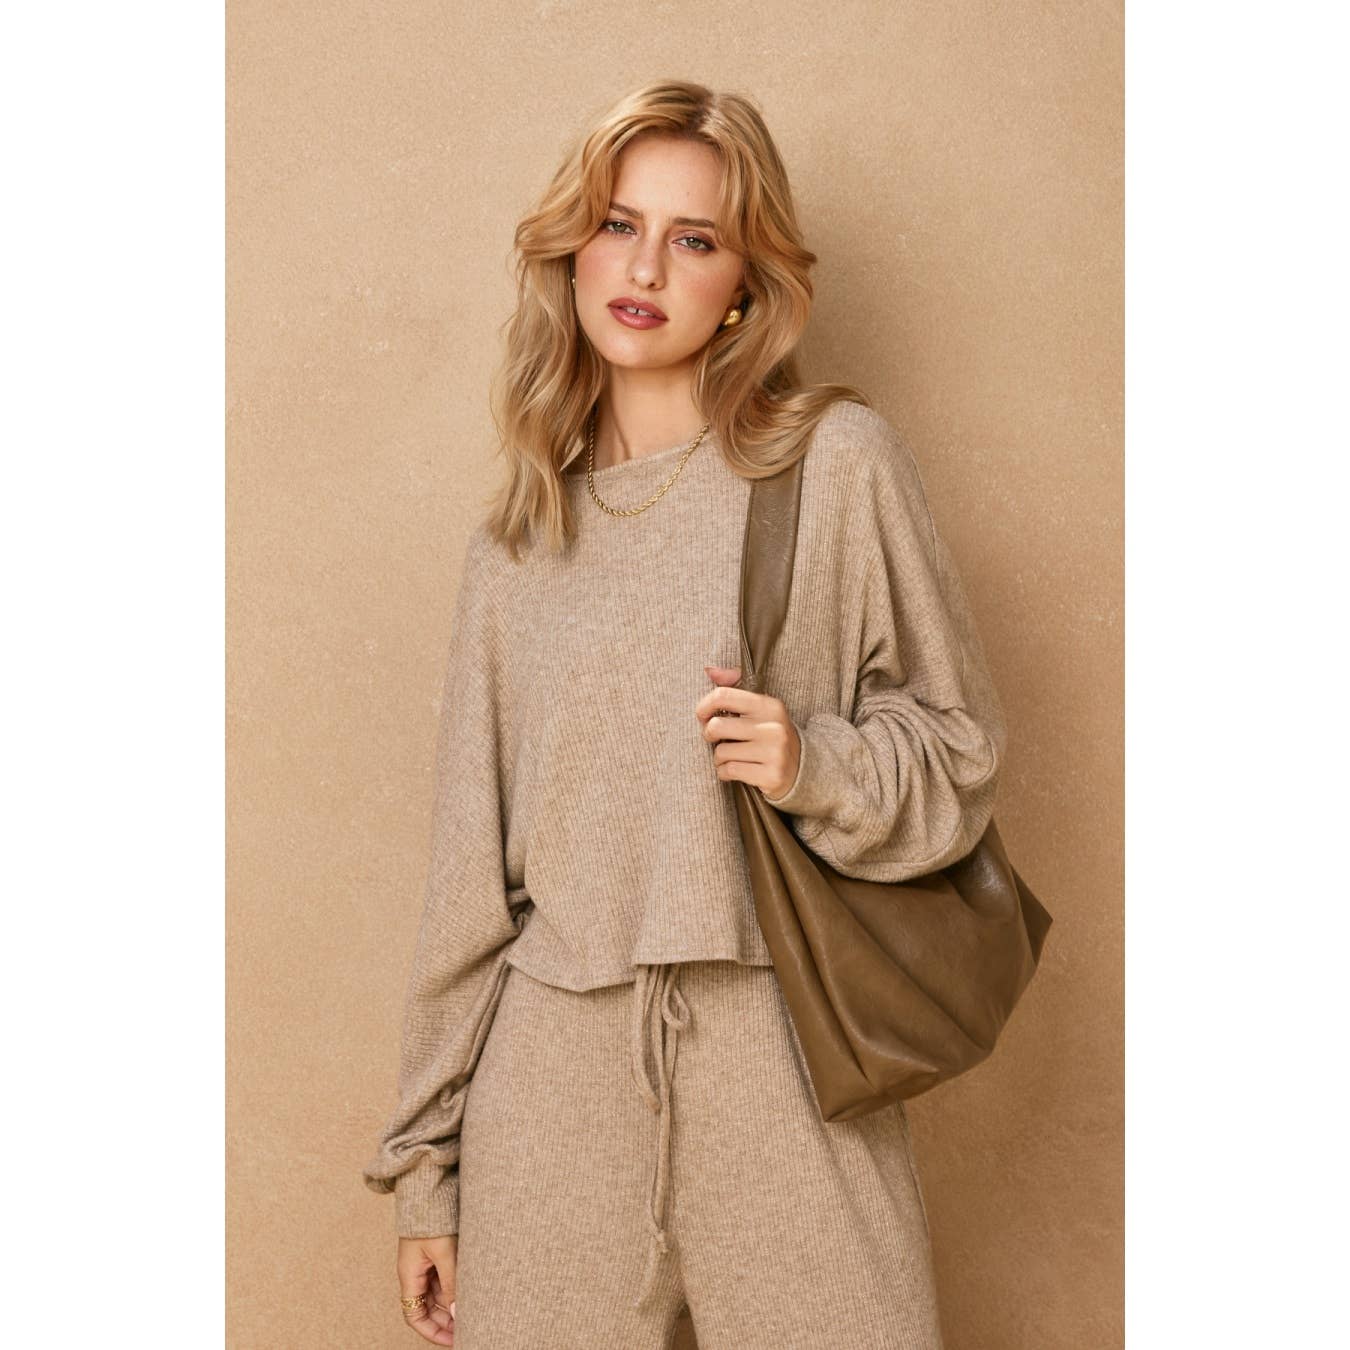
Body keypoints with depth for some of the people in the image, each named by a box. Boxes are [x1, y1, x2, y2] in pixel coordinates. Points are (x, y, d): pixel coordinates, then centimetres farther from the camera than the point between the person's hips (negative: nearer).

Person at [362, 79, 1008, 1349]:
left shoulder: (835, 464, -1)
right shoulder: (514, 543, 9)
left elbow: (961, 752, 5)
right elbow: (471, 873, 11)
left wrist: (821, 769, -16)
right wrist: (426, 1164, 12)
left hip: (780, 1056, -2)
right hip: (555, 1067, 3)